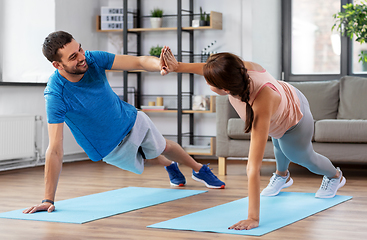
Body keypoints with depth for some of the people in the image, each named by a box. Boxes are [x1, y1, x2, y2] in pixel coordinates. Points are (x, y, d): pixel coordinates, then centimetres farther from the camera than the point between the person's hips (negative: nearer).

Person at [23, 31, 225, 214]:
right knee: (154, 156, 23)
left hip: (131, 119, 2)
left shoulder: (92, 59, -26)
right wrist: (48, 200, -40)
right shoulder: (55, 95, -37)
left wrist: (159, 64, -53)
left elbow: (138, 62, -29)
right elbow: (55, 150, -38)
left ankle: (199, 169, 54)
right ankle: (170, 167, 60)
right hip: (111, 148, -2)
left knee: (163, 147, 23)